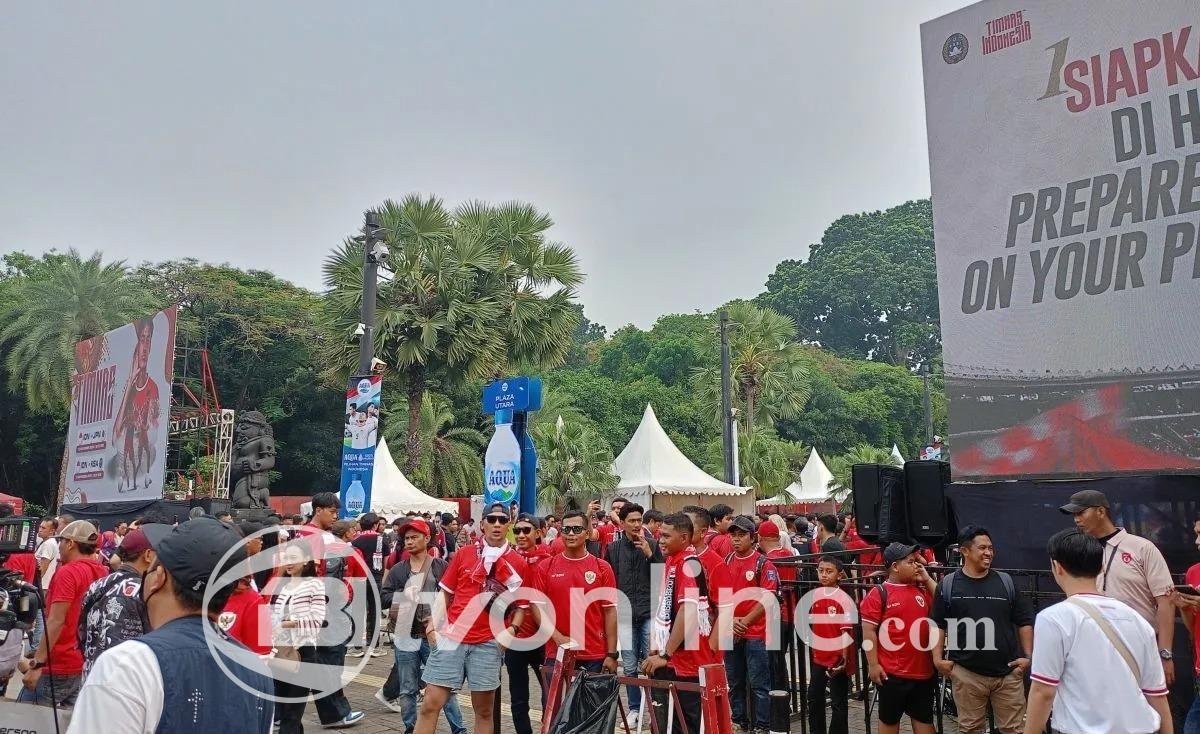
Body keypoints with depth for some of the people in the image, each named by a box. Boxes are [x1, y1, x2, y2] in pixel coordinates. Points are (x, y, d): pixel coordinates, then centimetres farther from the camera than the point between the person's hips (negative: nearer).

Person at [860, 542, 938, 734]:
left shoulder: (922, 590, 10)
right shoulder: (878, 593, -8)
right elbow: (869, 631, -10)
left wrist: (927, 579, 2)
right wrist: (873, 665, -13)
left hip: (923, 670, 5)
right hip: (892, 672, -5)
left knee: (924, 718, 15)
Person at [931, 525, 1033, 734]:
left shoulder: (1006, 582, 4)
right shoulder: (948, 584, -1)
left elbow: (1024, 621, 9)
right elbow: (938, 624, 3)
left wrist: (1028, 656, 2)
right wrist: (938, 658, -4)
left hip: (1008, 671, 1)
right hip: (966, 673, -1)